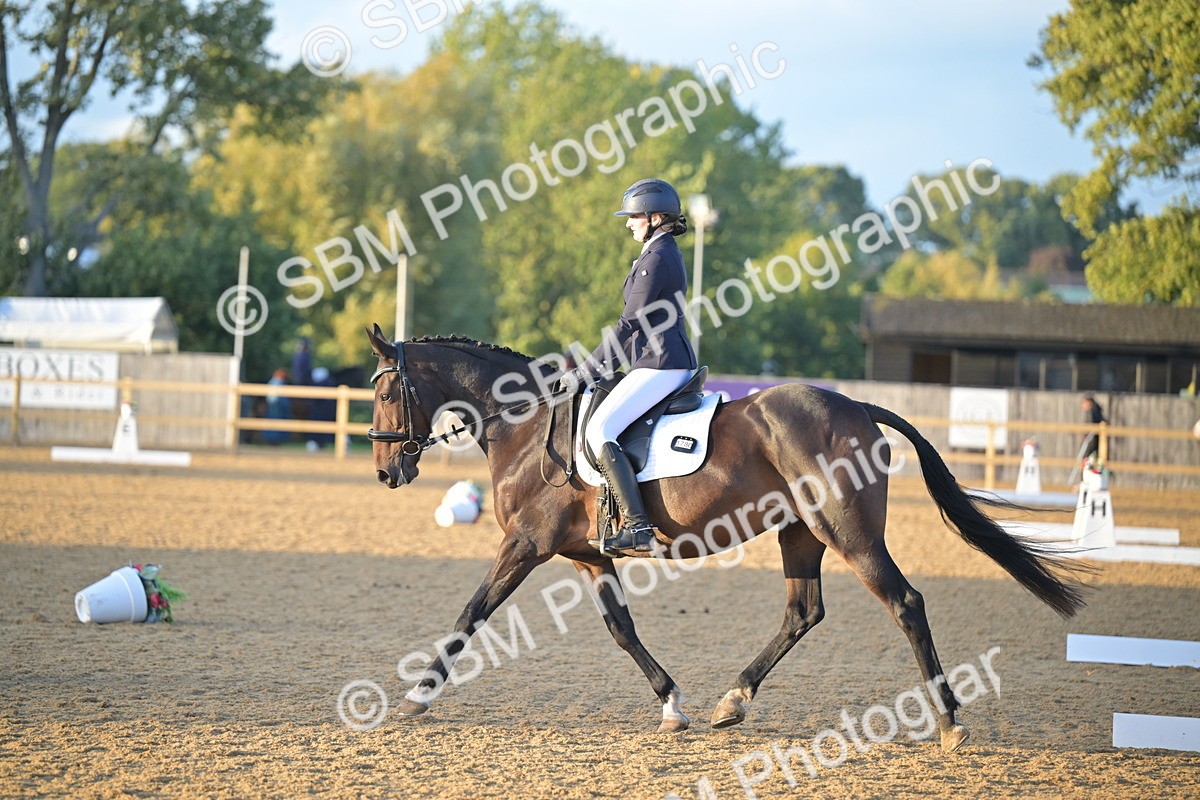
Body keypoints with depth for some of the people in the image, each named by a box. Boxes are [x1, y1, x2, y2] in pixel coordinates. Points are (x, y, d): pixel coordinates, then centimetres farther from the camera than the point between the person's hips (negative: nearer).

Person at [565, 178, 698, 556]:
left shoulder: (657, 258, -12)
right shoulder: (667, 254, 20)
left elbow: (630, 323, -16)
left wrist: (585, 372, -12)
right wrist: (599, 366, 21)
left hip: (660, 365, -11)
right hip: (669, 364, 11)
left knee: (600, 430, -20)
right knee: (606, 428, 22)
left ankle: (637, 528, -28)